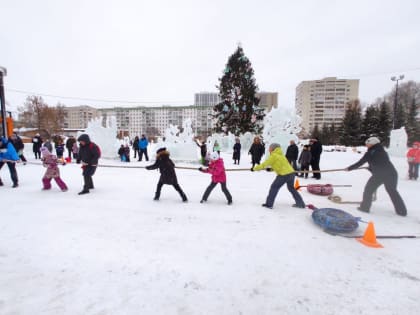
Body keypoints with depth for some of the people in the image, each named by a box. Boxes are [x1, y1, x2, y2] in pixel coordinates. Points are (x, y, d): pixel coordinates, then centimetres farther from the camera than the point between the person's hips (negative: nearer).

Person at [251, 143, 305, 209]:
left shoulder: (273, 156, -6)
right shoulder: (280, 154, 20)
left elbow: (264, 164, -6)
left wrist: (254, 168, 3)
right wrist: (271, 168, 16)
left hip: (284, 174, -8)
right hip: (291, 172, 9)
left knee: (274, 187, 3)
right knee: (291, 188, 26)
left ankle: (269, 204, 5)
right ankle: (300, 203, 31)